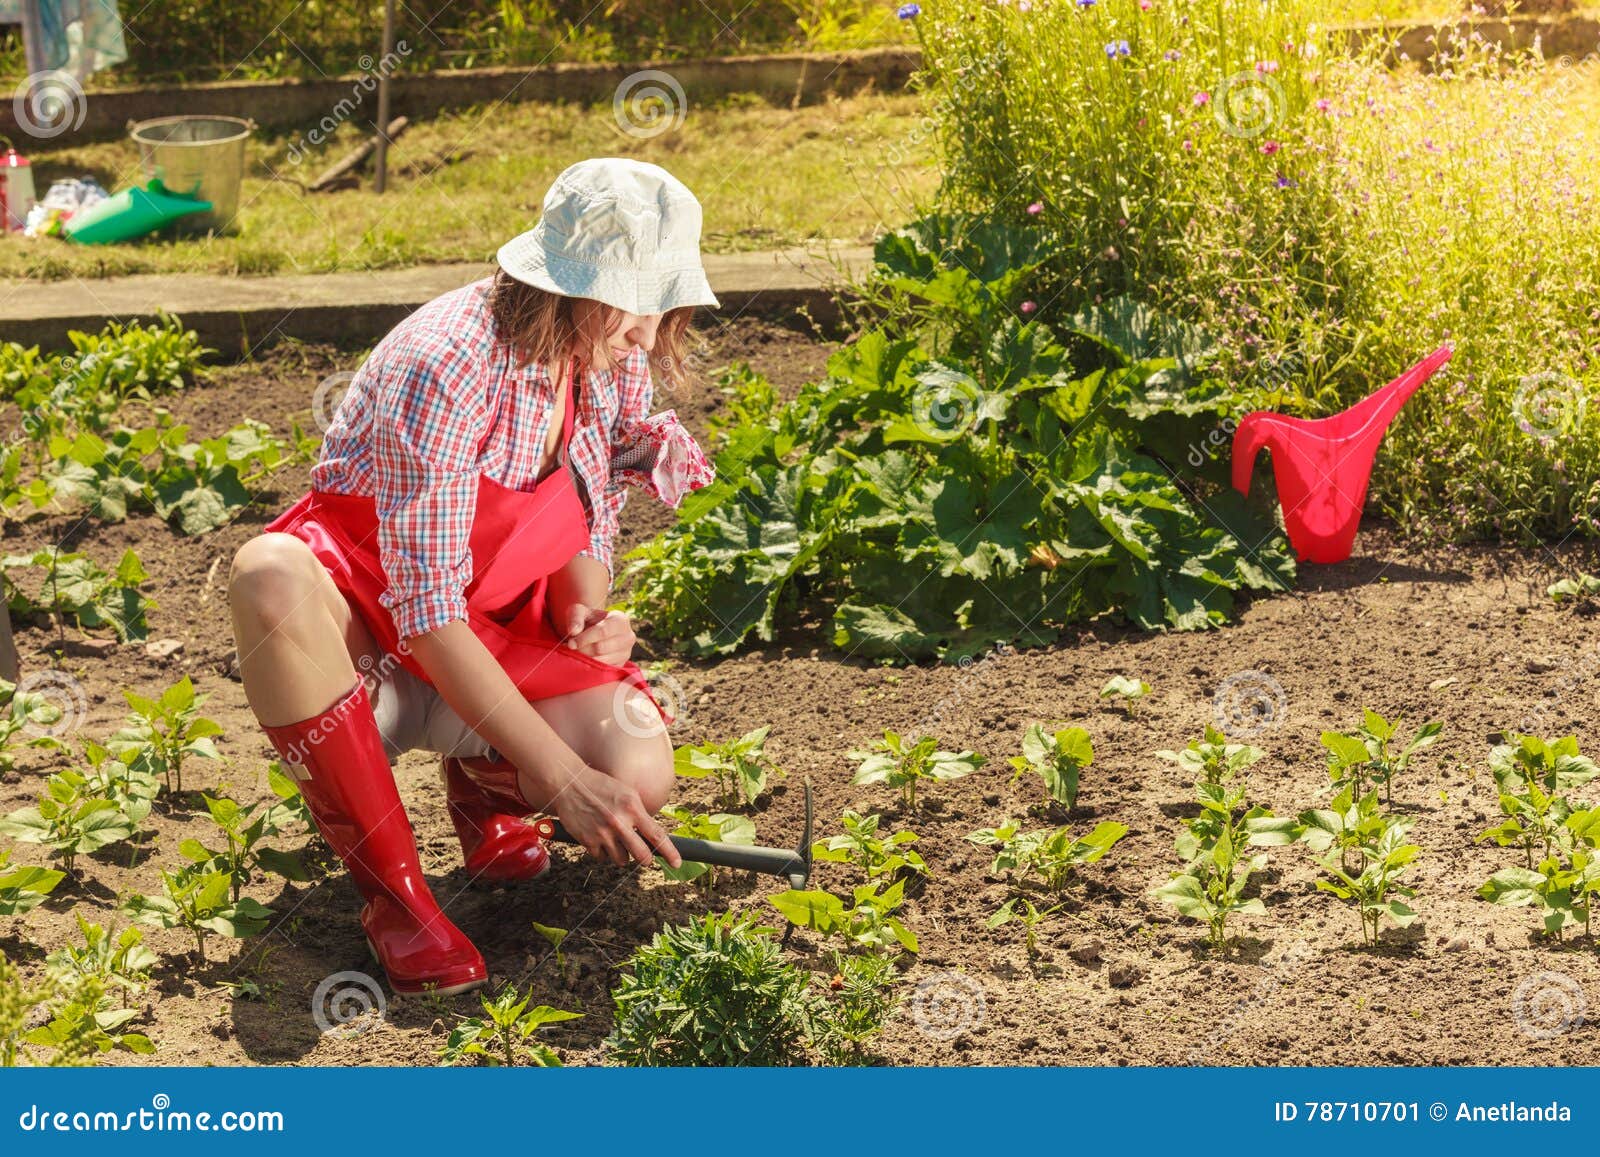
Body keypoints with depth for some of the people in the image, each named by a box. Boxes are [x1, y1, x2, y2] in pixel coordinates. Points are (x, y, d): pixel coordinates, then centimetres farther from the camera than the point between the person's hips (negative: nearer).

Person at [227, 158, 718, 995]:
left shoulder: (619, 364, -6)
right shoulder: (442, 367, -28)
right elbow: (427, 611, -31)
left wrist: (585, 617, -17)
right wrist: (560, 775, -35)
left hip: (502, 632, 5)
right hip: (370, 628, -4)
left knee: (636, 773, -27)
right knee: (270, 577, -42)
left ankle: (480, 783, 11)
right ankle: (390, 887, -25)